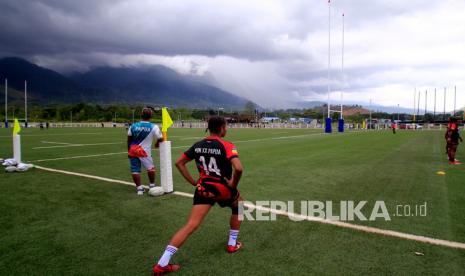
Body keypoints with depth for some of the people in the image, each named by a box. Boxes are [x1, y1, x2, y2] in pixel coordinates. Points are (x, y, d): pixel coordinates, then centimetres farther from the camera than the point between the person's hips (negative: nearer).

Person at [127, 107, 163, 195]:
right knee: (151, 168, 17)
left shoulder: (133, 126, 2)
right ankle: (152, 185, 26)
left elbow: (129, 140, 11)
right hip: (144, 151, -3)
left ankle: (139, 188, 12)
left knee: (135, 170, 9)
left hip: (132, 150, 3)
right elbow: (160, 138, -2)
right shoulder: (153, 127, -10)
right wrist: (157, 143, 21)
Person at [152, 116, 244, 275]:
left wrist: (193, 182, 8)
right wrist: (233, 184, -10)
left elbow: (179, 163, 8)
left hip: (203, 189, 4)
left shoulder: (198, 145, 4)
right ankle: (232, 244, 34)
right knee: (238, 207, 28)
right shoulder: (227, 146, -13)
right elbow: (238, 168, -28)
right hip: (223, 189, -3)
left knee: (191, 226, 1)